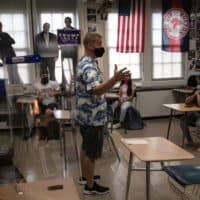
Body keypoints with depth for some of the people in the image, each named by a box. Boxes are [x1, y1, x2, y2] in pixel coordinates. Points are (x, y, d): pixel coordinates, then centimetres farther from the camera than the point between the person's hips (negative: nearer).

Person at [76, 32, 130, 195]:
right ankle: (90, 186, 15)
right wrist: (115, 79, -52)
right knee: (92, 153, 2)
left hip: (86, 116, 10)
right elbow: (96, 90, -39)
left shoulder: (86, 62, 10)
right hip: (93, 118, -10)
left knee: (86, 148, 22)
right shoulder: (89, 66, -23)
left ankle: (85, 176, 38)